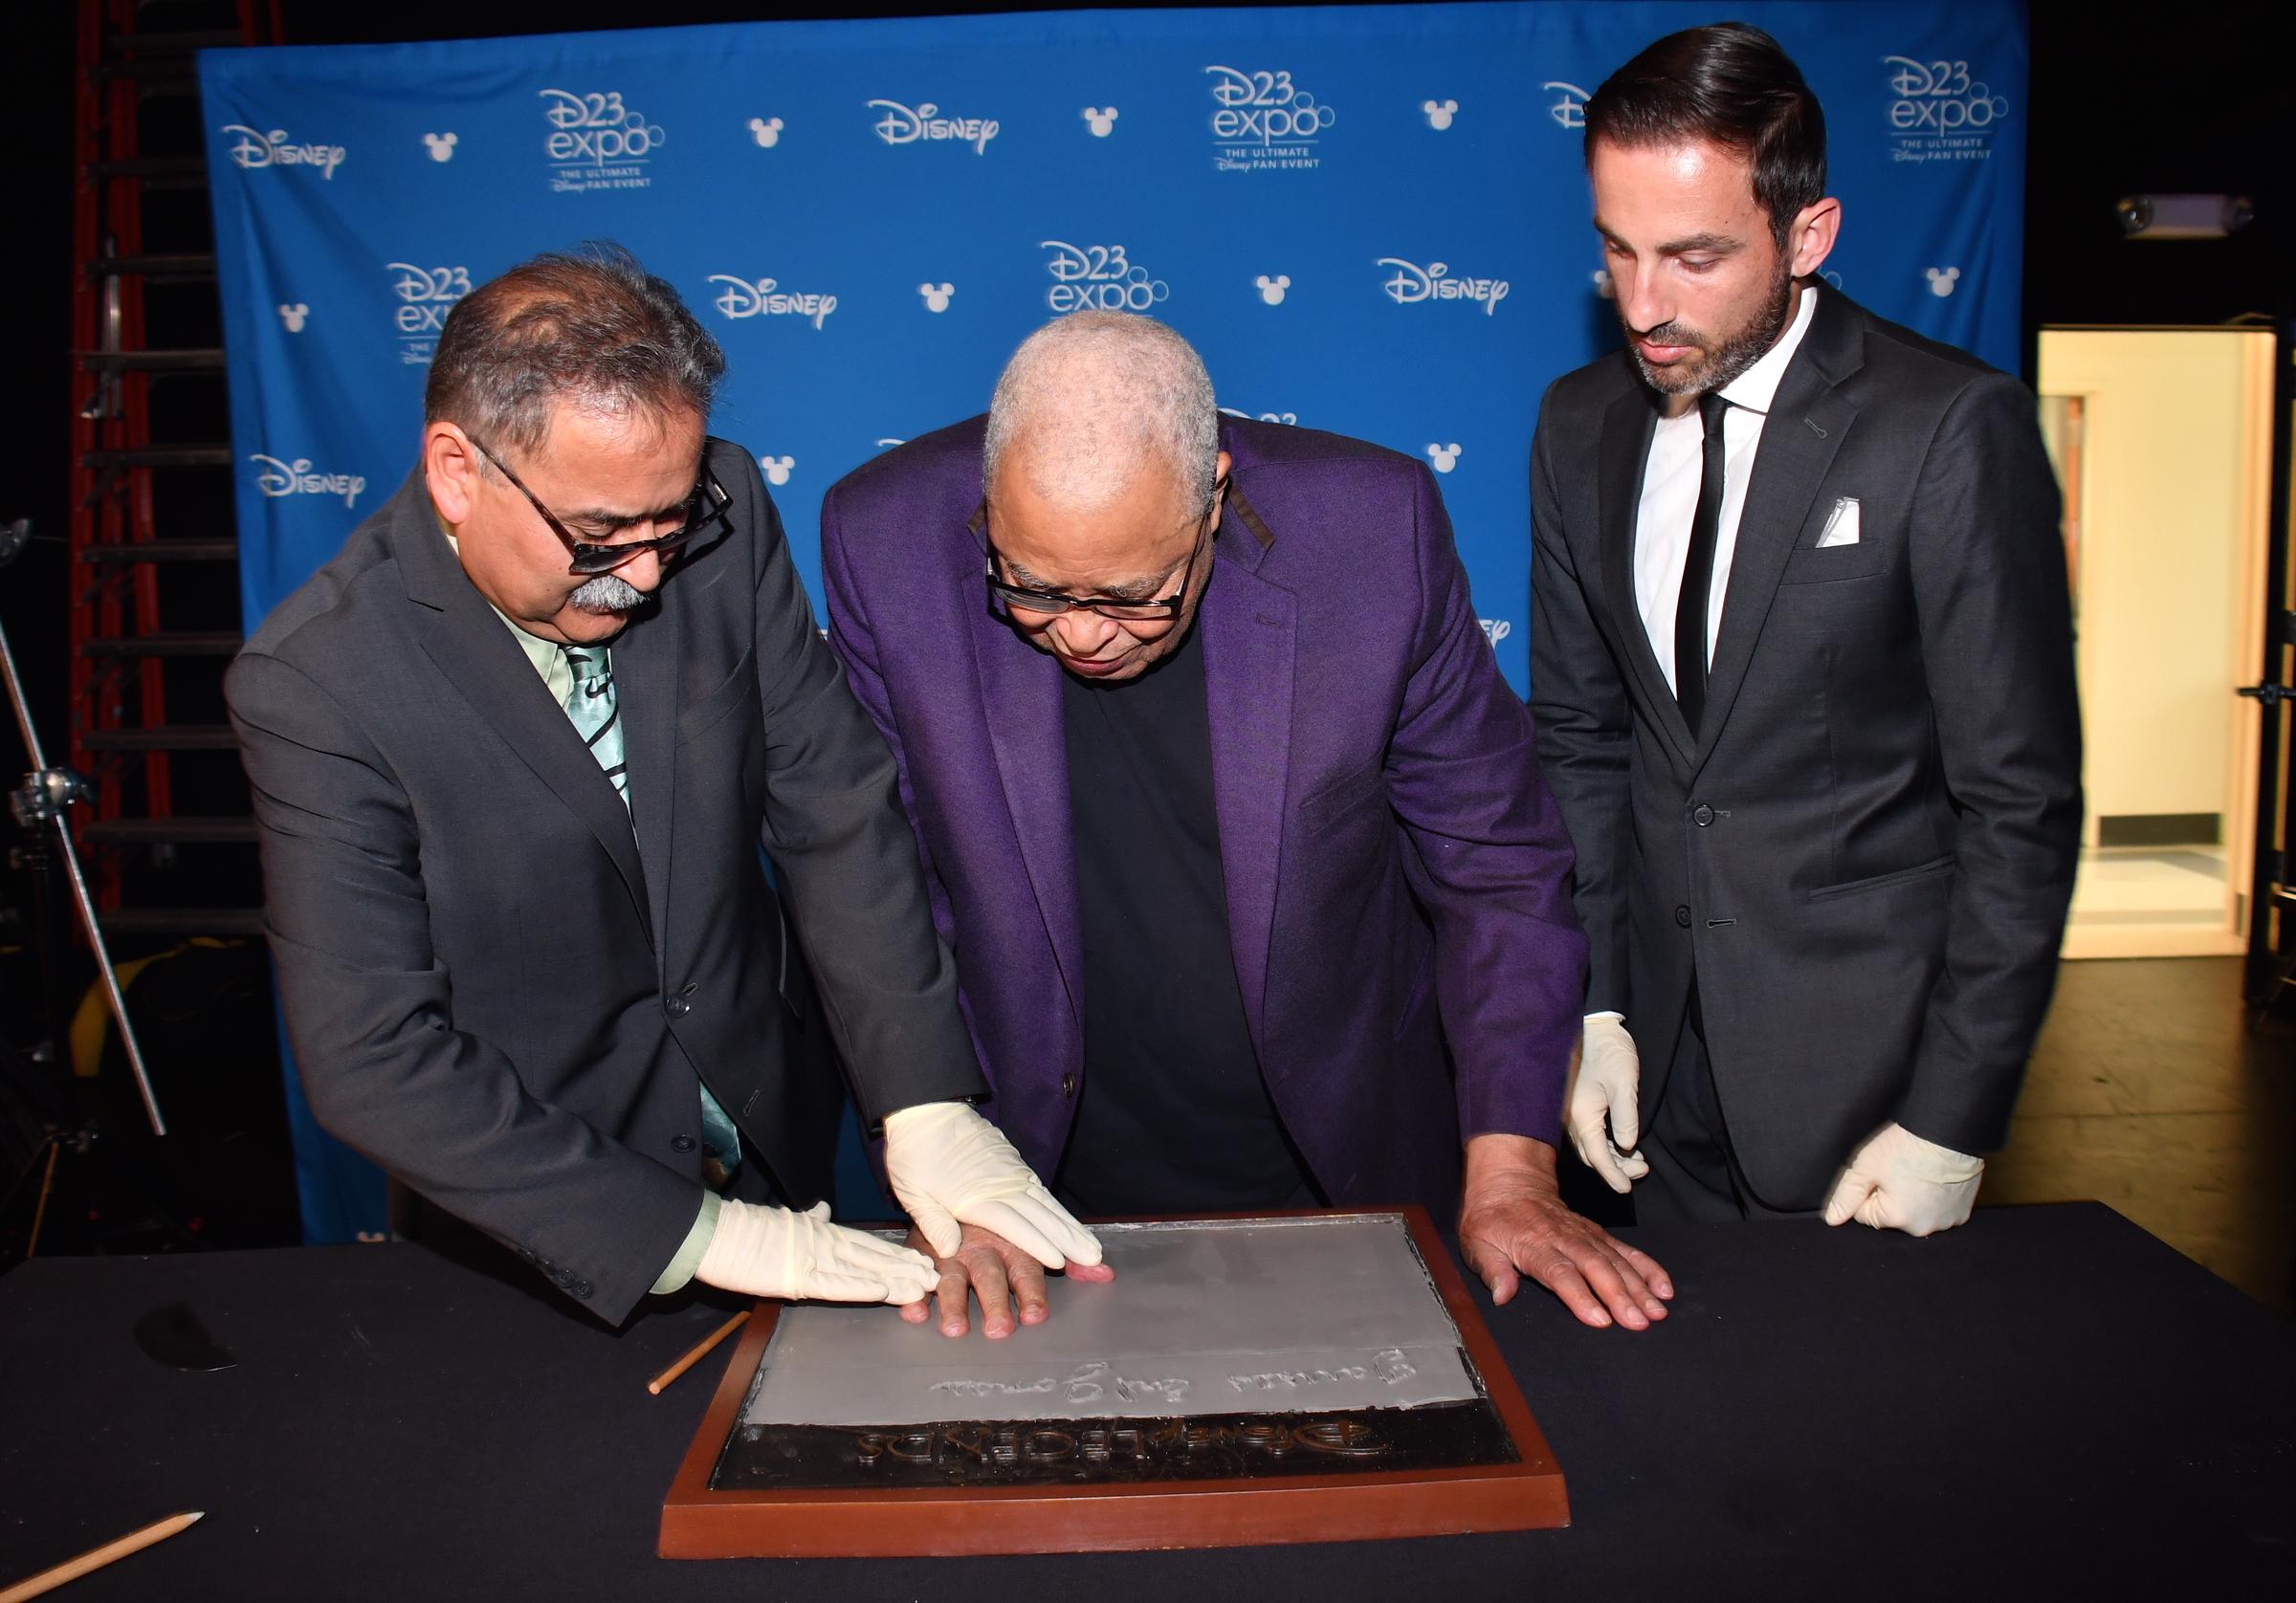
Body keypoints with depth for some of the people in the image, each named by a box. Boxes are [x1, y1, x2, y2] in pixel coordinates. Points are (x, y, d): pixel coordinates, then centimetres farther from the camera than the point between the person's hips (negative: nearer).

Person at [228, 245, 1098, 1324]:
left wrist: (929, 1102, -18)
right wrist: (693, 1234, -25)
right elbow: (372, 1059, -24)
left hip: (774, 1147, 4)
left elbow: (831, 807, -10)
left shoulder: (722, 517, -14)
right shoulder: (313, 685, -24)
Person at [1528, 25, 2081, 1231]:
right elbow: (1580, 735, 6)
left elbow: (2022, 800, -12)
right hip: (1664, 1042, 4)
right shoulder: (1580, 426, 1)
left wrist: (1952, 1121, -12)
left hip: (1868, 1055, -4)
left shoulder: (1955, 430, -14)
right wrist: (1594, 1013, 2)